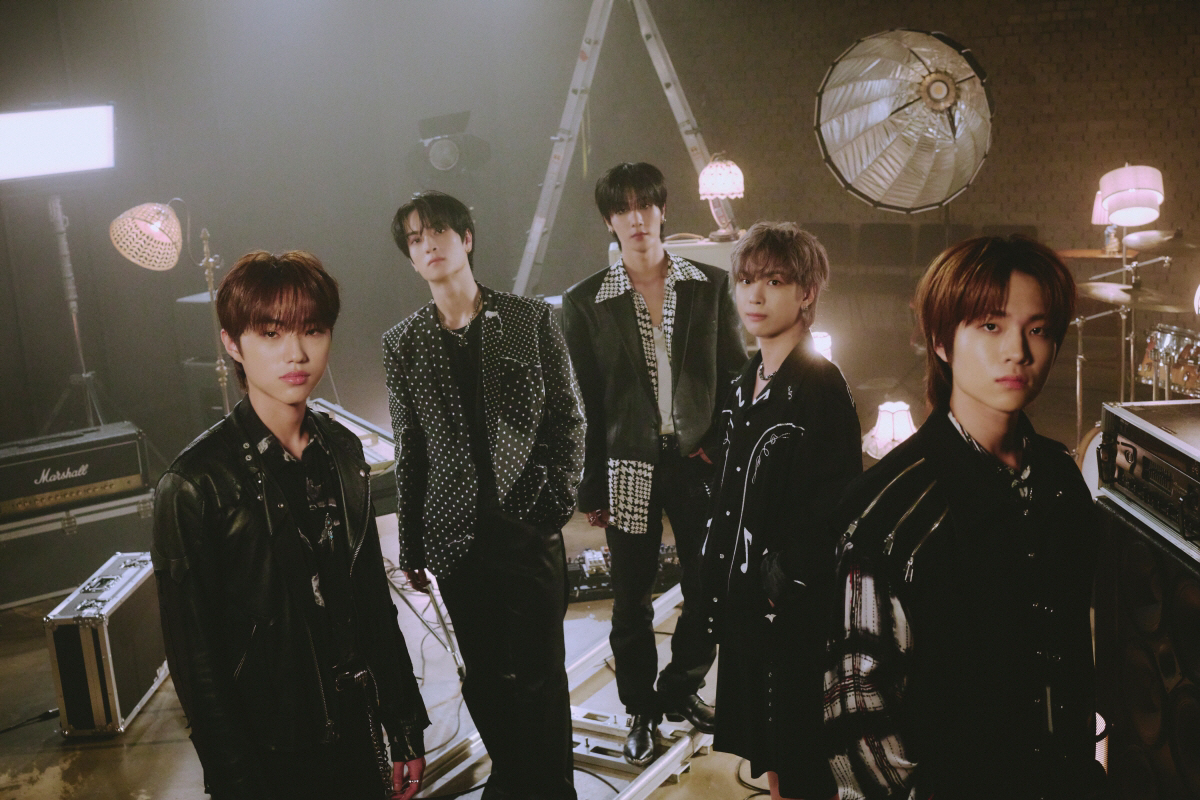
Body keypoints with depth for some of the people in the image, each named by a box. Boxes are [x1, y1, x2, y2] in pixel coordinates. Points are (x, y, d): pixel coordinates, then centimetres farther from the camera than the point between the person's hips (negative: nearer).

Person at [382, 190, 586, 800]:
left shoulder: (531, 319, 1)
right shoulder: (402, 344, 6)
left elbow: (568, 418, 3)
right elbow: (409, 449, 8)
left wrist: (556, 496, -7)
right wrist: (411, 545, 8)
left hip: (528, 525, -2)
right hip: (456, 537, 2)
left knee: (540, 674, 3)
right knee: (484, 677, 12)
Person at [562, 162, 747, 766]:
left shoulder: (710, 285, 4)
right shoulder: (585, 303, 0)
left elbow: (735, 374, 8)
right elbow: (584, 404, 1)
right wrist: (591, 489, 1)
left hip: (699, 461, 1)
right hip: (630, 467, -1)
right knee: (631, 602, 8)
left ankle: (681, 690, 32)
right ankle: (641, 711, 29)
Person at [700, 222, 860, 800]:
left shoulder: (821, 385, -14)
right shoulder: (745, 385, 10)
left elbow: (835, 505, -18)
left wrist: (787, 585, -16)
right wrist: (719, 586, 12)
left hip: (798, 607, -8)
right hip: (745, 596, 8)